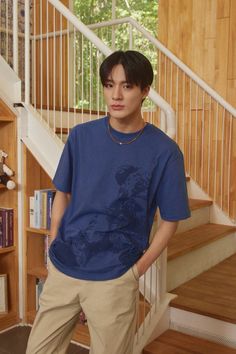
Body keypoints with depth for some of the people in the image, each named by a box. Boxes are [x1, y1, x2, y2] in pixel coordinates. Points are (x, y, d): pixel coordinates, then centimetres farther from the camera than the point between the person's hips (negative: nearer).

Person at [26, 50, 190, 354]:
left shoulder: (164, 151, -10)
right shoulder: (81, 136, -1)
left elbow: (169, 220, -3)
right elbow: (62, 194, 9)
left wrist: (137, 270, -6)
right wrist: (54, 249, 4)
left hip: (114, 280, -3)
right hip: (62, 270, 3)